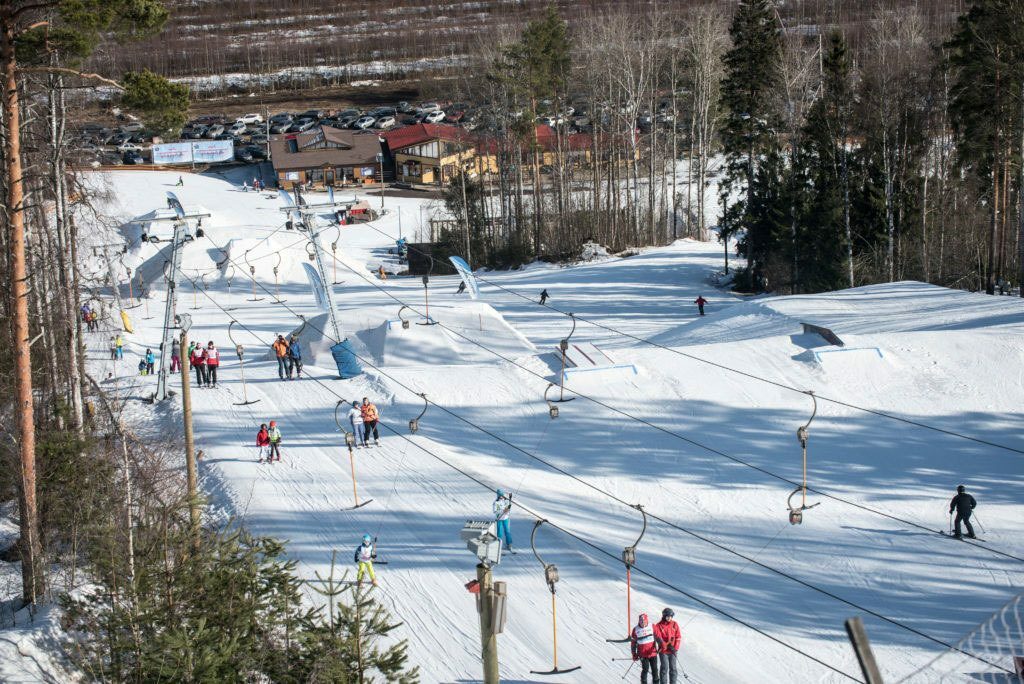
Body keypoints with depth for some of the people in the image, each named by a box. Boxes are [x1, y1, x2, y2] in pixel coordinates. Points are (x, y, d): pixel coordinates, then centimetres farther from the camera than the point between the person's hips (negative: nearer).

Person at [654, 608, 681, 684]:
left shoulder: (675, 624, 3)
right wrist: (667, 645, -21)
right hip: (663, 651, -2)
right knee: (664, 668, -1)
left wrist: (675, 648, -7)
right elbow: (658, 638, -11)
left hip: (672, 651, 2)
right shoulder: (658, 626, -5)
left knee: (673, 668, 4)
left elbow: (678, 637, 2)